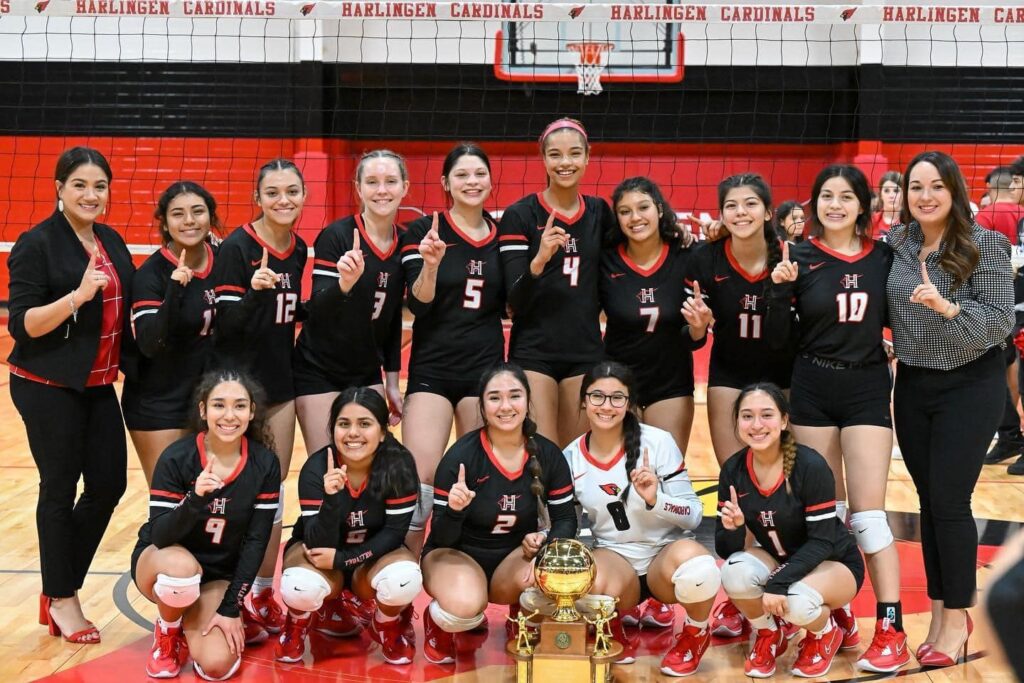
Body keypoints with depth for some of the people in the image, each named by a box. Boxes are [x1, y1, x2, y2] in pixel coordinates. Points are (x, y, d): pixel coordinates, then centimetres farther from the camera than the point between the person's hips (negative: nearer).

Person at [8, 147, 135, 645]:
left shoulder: (112, 243, 8)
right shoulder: (37, 244, -12)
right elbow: (21, 324, -17)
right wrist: (78, 295, -29)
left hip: (98, 385, 7)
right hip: (49, 387, -7)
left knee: (109, 483, 6)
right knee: (60, 488, 1)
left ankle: (60, 590, 22)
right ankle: (61, 601, 17)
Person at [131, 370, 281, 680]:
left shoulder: (264, 464, -12)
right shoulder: (176, 457, -20)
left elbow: (256, 541, -9)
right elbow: (159, 535, -24)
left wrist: (231, 607, -14)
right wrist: (195, 499, -43)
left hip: (220, 576, 2)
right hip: (160, 563, -2)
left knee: (218, 665, -21)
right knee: (183, 566, -39)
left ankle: (189, 621, 14)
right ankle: (167, 633, -5)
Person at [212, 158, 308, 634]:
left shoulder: (298, 250, 6)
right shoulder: (236, 247, -13)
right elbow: (226, 324, -16)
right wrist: (254, 291, -32)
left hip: (280, 380, 6)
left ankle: (264, 593, 23)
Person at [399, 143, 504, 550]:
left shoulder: (502, 236, 8)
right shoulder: (423, 232, -2)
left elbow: (514, 304, 14)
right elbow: (418, 304, -10)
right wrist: (431, 264, -27)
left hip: (485, 368, 3)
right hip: (433, 368, -3)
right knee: (421, 476, -13)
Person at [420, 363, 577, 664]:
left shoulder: (548, 454, -8)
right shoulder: (461, 456, -19)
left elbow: (566, 519, -2)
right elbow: (442, 539, -17)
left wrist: (546, 542, -25)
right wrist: (453, 511, -40)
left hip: (515, 558, 3)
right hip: (458, 554, -3)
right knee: (465, 606, -37)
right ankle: (439, 623, 4)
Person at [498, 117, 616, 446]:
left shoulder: (599, 212, 7)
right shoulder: (520, 215, -4)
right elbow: (515, 301, -9)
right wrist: (539, 260, -28)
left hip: (586, 352, 4)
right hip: (533, 353, -4)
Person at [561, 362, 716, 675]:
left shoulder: (657, 442, -9)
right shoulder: (572, 457, -1)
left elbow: (695, 515, -7)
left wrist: (655, 499, -26)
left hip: (666, 552, -1)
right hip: (614, 557, 1)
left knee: (693, 562, -38)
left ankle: (696, 632, -1)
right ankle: (613, 633, 2)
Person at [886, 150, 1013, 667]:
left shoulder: (984, 245, -13)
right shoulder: (894, 242, 1)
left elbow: (1001, 321, -17)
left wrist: (946, 307, -31)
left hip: (969, 386, -5)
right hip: (912, 385, 5)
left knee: (949, 500, -5)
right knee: (929, 500, 9)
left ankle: (957, 618, 11)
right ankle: (940, 611, 21)